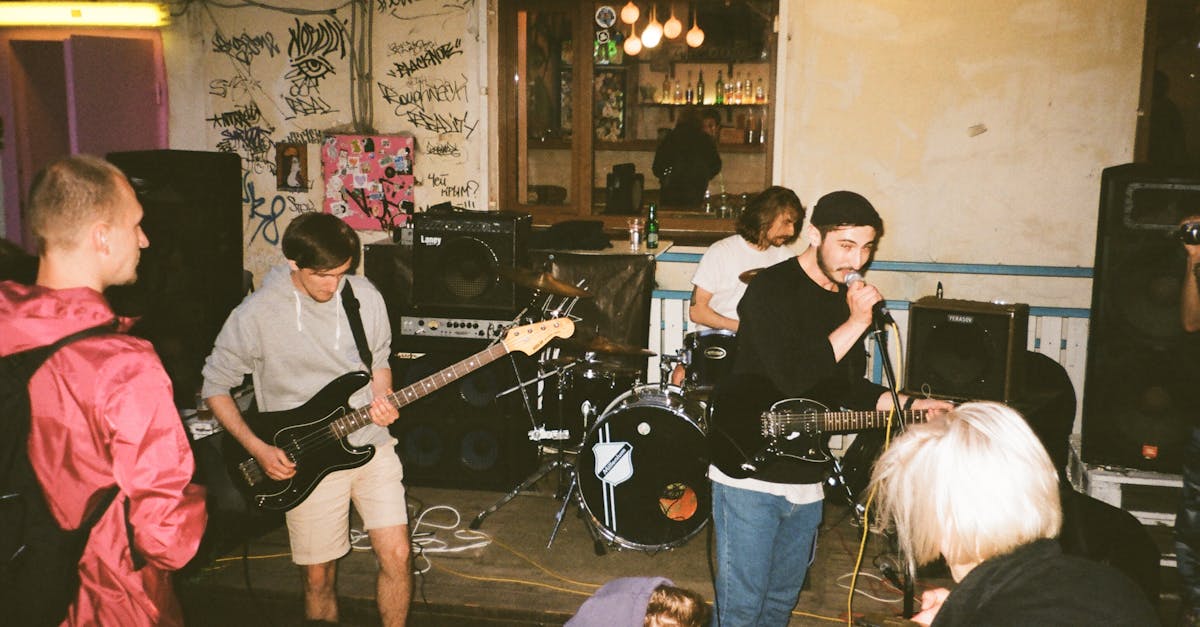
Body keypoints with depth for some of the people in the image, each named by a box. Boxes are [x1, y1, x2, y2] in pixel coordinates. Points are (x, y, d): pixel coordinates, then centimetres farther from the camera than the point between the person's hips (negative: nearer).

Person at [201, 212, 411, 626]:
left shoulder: (366, 297, -2)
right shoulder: (256, 314, -13)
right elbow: (215, 386, -2)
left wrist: (383, 400, -8)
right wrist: (257, 448, -9)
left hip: (369, 443, 3)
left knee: (396, 555, 0)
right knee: (319, 576, 7)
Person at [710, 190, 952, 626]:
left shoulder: (849, 301, 9)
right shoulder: (771, 288, -15)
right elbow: (791, 378, -26)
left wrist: (909, 404, 3)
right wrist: (856, 323, -21)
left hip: (805, 478, 8)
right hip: (748, 470, -7)